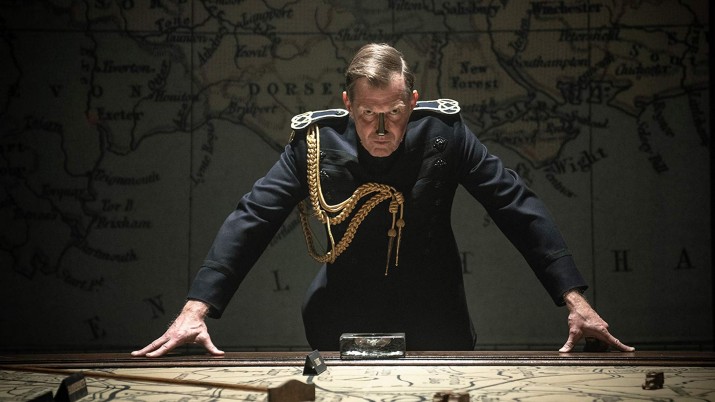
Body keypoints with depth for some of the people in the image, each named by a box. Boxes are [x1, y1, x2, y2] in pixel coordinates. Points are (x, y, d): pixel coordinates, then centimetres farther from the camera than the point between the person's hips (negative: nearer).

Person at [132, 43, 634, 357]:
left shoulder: (443, 132, -11)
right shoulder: (316, 141, -11)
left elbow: (518, 206, -8)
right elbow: (251, 220, -9)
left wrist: (574, 299, -14)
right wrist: (197, 308, -18)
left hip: (438, 335, 0)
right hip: (343, 335, 0)